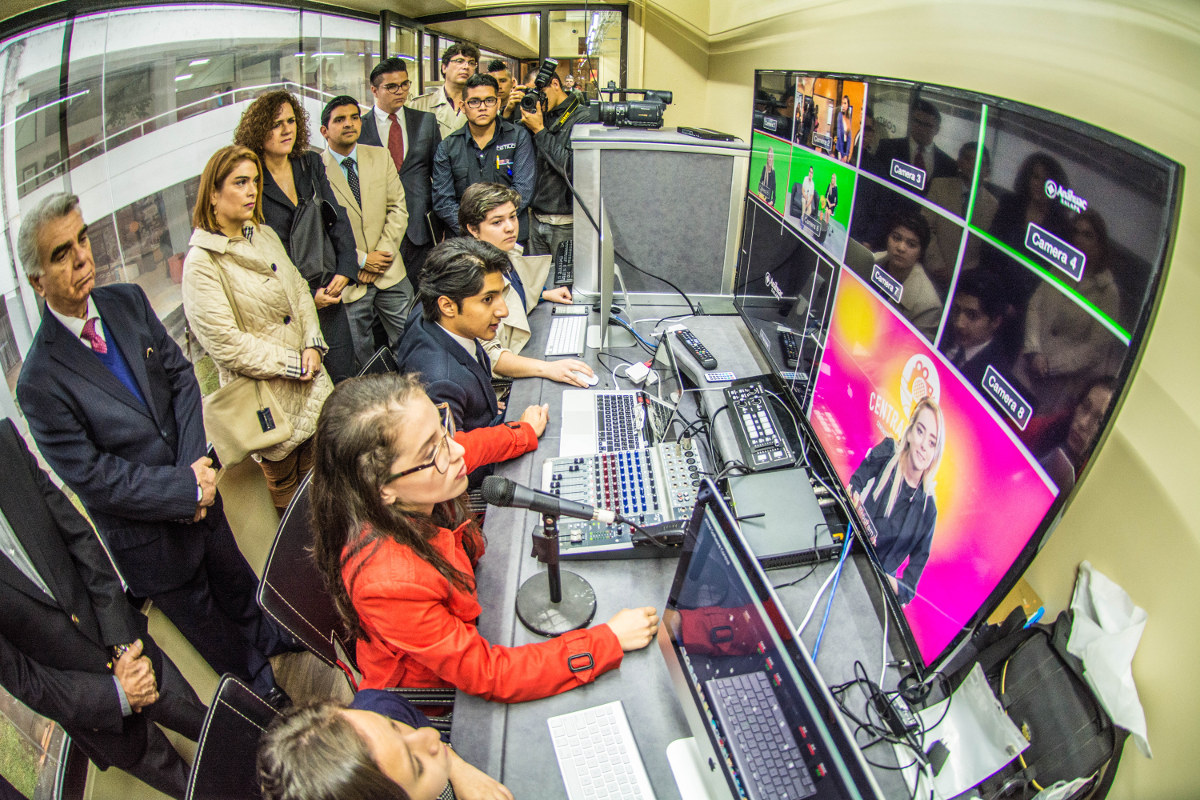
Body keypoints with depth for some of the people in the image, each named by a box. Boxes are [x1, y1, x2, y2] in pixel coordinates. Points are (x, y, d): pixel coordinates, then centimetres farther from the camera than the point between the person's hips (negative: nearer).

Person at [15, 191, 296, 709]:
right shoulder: (40, 382, -24)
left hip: (199, 489, 5)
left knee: (235, 578, 30)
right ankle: (256, 683, 48)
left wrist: (196, 465, -16)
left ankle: (265, 635, 60)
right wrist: (187, 489, -21)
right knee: (202, 619, 21)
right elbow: (93, 477, -22)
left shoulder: (128, 302, -9)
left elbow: (180, 376, -5)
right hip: (148, 539, -4)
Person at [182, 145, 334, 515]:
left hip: (309, 381, 6)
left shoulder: (264, 235, 6)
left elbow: (299, 290, 10)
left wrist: (312, 345, -6)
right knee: (284, 486, 13)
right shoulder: (201, 263, -16)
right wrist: (293, 363, -14)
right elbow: (228, 345, -20)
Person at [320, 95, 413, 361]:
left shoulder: (381, 157, 7)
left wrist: (382, 254, -7)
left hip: (390, 273, 3)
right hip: (347, 281, -3)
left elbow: (398, 209, 4)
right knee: (362, 361, 6)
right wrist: (361, 260, -11)